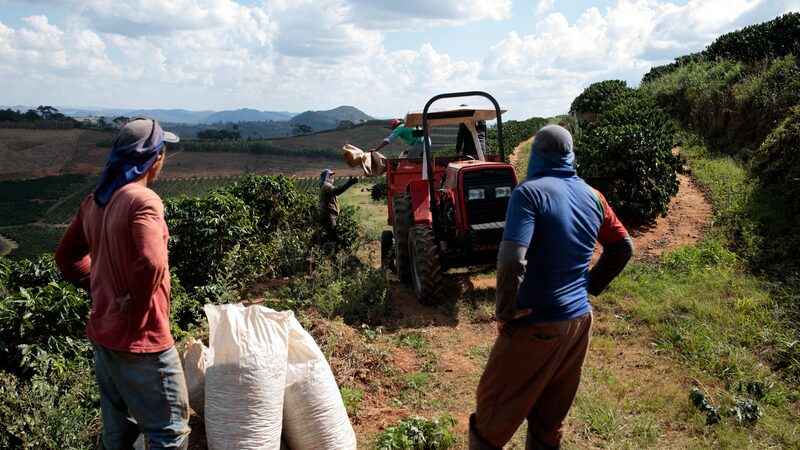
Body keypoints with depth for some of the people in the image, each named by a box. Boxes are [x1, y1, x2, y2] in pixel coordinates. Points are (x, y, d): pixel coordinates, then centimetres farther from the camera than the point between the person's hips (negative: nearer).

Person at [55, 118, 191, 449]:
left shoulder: (95, 200, 6)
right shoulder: (143, 200, -20)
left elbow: (67, 257, 17)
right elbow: (151, 263, -35)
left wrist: (103, 289, 12)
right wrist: (136, 312, -20)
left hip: (103, 334, 8)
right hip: (141, 341, -8)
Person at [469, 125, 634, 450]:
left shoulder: (530, 192, -17)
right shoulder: (592, 197, 3)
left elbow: (512, 261, -28)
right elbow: (623, 249, 14)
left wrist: (505, 311, -15)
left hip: (536, 325, -6)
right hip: (579, 320, 7)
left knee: (496, 405, 9)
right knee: (551, 414, 19)